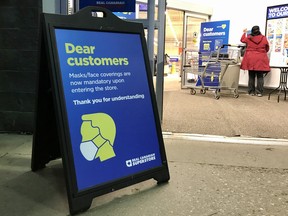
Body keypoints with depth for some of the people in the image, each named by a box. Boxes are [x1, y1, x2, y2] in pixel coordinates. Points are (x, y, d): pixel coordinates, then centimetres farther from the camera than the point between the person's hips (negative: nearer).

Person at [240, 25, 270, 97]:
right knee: (260, 76, 3)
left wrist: (244, 33, 36)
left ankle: (251, 92, 11)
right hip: (260, 59, -1)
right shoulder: (263, 38, -3)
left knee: (251, 76, 8)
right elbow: (267, 49, 8)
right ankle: (259, 92, 1)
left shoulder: (248, 38, -2)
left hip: (250, 59, 1)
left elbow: (242, 40, 21)